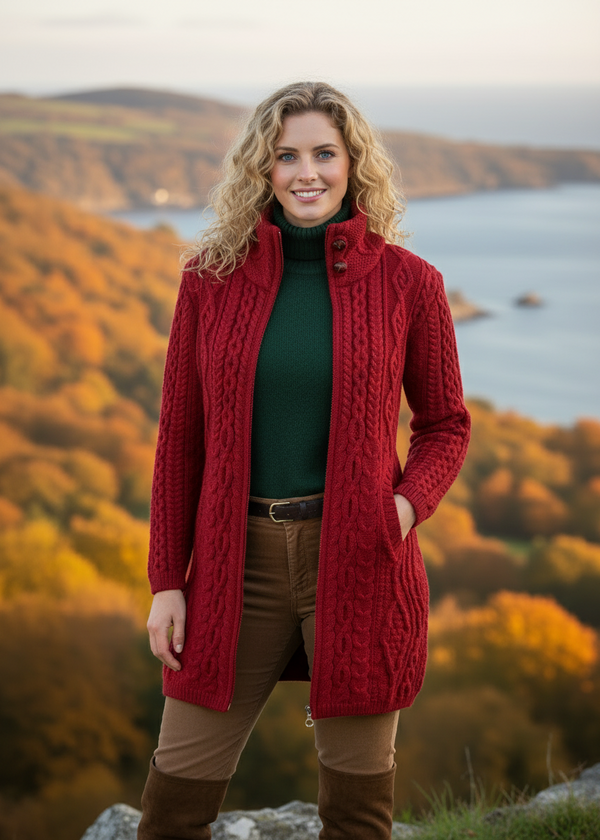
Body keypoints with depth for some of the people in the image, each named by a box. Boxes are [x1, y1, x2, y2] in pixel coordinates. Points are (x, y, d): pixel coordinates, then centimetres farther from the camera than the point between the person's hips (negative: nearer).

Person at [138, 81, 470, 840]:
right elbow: (181, 434, 5)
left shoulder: (406, 281, -2)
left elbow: (445, 424, 7)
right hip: (237, 564, 1)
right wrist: (167, 579, 2)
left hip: (358, 565, -1)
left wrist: (409, 503, -13)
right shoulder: (213, 276, 1)